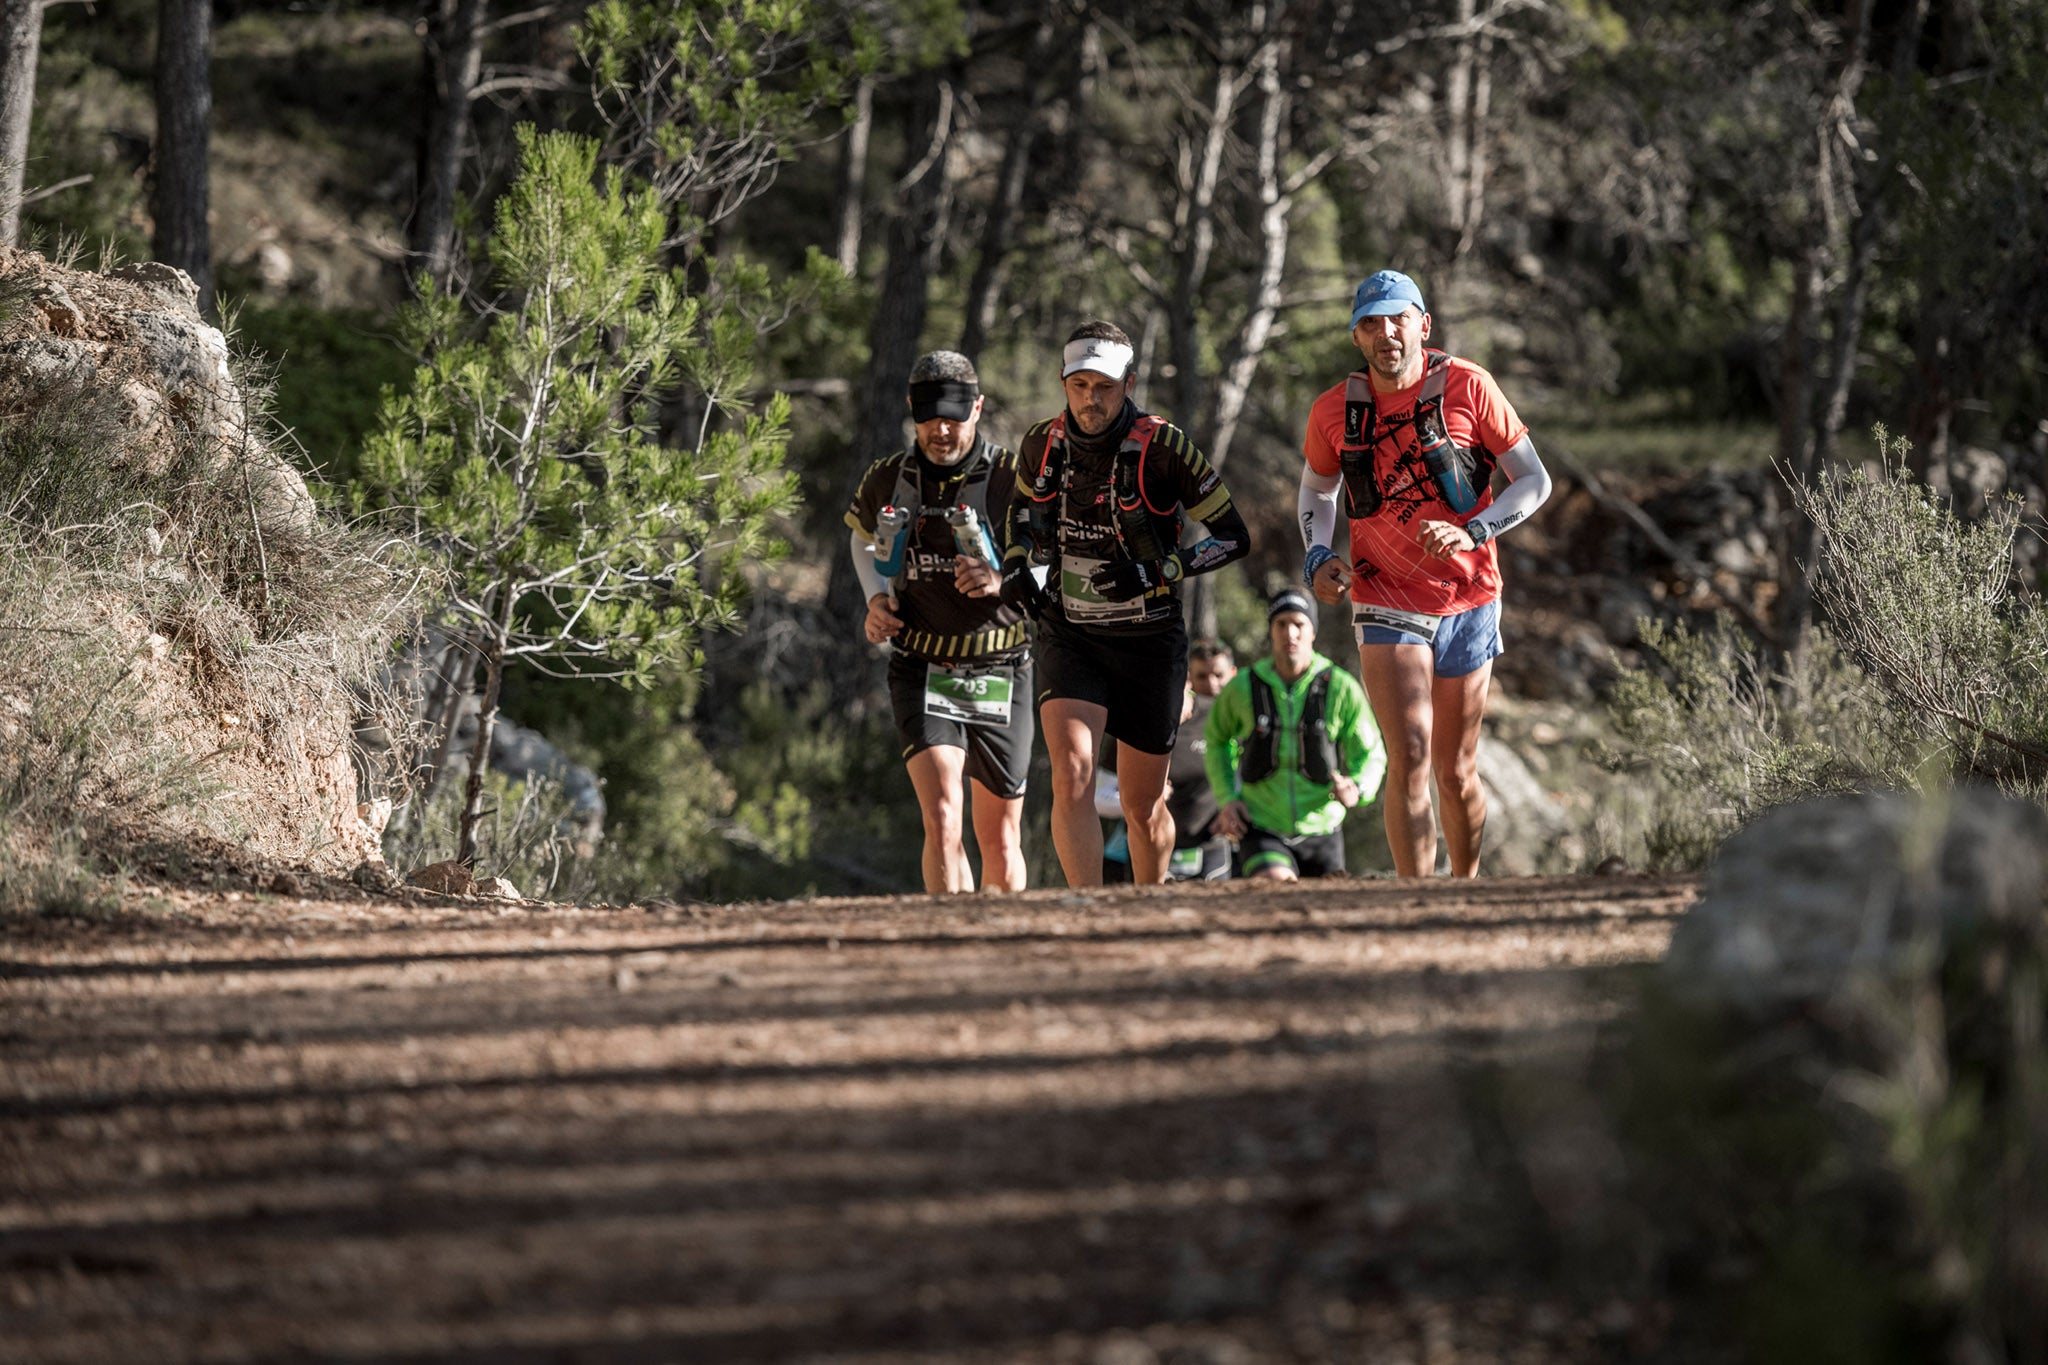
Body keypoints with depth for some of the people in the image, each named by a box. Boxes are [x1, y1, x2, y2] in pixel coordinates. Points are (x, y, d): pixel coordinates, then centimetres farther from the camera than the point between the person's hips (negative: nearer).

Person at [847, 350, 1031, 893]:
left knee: (1000, 840, 9)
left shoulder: (1012, 480, -8)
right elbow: (864, 536, 24)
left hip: (1000, 677, 0)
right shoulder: (887, 480, 1)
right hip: (922, 670, 0)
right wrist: (877, 599, 5)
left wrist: (1004, 580, -20)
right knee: (942, 820, -20)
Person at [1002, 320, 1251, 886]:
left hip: (1149, 643, -2)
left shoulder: (1162, 447, -15)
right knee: (1072, 775, -21)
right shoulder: (1042, 444, -3)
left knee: (1143, 806, 9)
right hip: (1068, 637, 2)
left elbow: (1234, 537, -9)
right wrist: (1017, 566, -1)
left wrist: (1156, 573, -22)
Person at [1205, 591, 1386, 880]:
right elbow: (1218, 738, 15)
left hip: (1319, 831, 2)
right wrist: (1226, 799, 1)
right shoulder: (1242, 688, -7)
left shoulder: (1342, 688, -9)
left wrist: (1356, 791, -24)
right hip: (1262, 831, -2)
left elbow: (1371, 756, 0)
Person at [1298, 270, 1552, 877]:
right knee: (1410, 759, -16)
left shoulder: (1467, 387, -9)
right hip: (1387, 601, 0)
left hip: (1467, 603, 0)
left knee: (1456, 772, 9)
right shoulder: (1334, 411, -3)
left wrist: (1473, 531, -19)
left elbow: (1534, 480, -3)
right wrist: (1317, 558, -1)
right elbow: (1317, 489, 17)